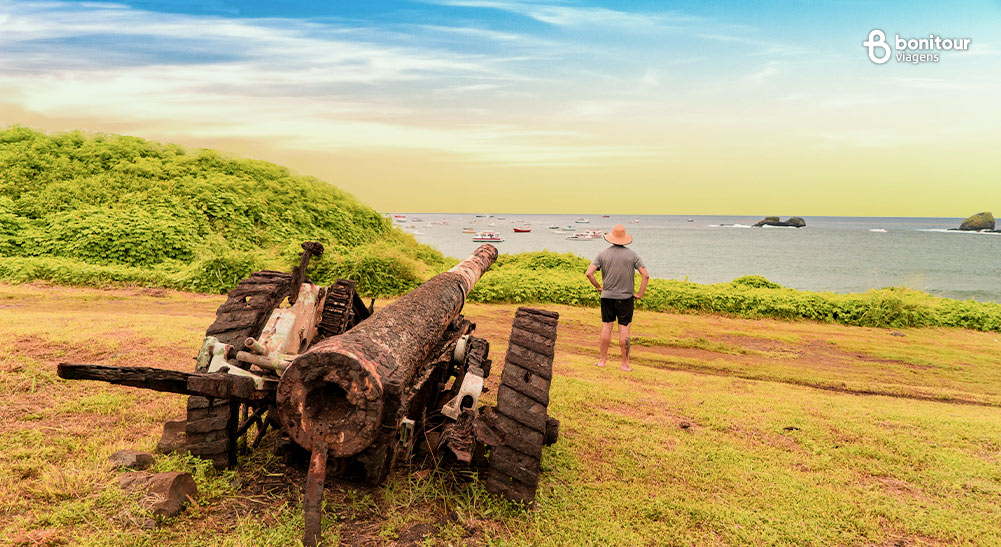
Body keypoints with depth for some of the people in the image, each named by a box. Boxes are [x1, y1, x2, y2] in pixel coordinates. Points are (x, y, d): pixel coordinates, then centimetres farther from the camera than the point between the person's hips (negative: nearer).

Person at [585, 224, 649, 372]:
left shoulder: (603, 254, -1)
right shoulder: (632, 255, -3)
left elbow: (588, 273, -9)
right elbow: (646, 275, -8)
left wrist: (598, 287, 4)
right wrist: (640, 294, -1)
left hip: (607, 296, 1)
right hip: (626, 297, -1)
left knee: (606, 327, 10)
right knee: (624, 329, 1)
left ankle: (603, 359, 17)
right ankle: (625, 363, 6)